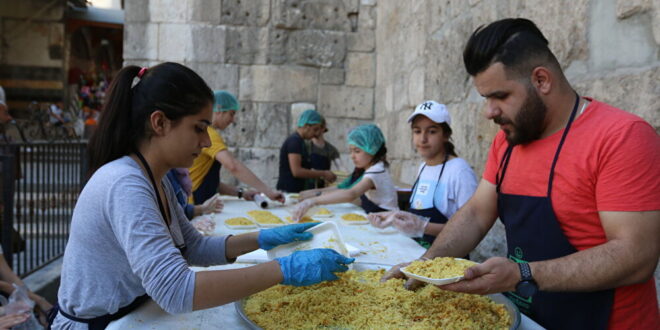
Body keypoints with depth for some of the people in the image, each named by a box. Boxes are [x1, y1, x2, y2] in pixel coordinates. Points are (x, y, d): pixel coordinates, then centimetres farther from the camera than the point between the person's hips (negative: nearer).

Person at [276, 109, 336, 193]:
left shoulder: (300, 141, 16)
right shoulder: (294, 141, -13)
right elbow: (296, 171, -21)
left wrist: (322, 174, 7)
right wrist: (322, 174, -14)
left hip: (297, 190, 9)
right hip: (289, 191, -9)